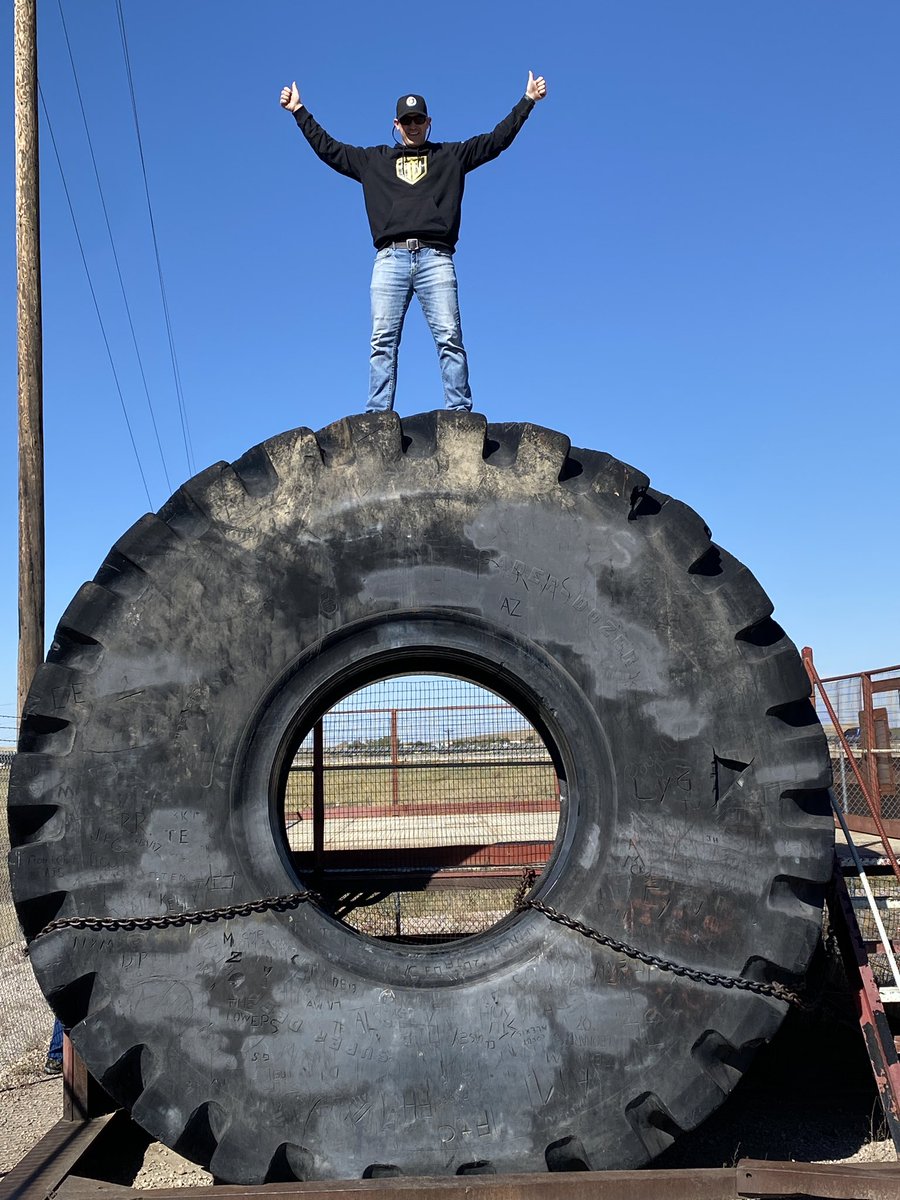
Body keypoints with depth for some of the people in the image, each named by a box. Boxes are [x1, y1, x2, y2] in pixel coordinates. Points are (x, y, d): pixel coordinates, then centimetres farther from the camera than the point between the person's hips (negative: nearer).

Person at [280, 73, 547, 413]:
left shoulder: (451, 155, 22)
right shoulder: (373, 160, 25)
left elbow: (497, 139, 19)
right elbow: (328, 148, 27)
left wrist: (528, 101, 16)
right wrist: (299, 112, 26)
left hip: (436, 258, -1)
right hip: (390, 259, 1)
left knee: (450, 337, -12)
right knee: (383, 341, -8)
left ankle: (460, 412, -13)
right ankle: (377, 416, -10)